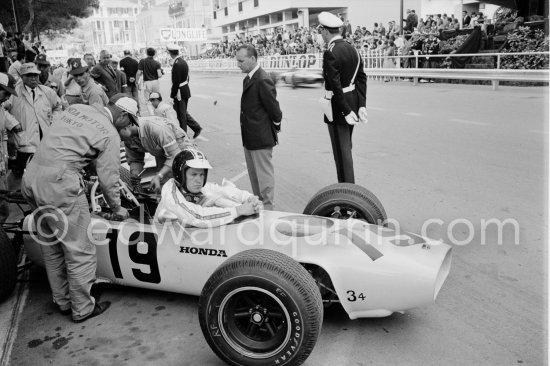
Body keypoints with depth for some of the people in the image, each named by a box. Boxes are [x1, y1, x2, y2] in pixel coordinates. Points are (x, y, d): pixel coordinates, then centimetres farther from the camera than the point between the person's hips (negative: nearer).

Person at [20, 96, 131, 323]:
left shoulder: (76, 108, 14)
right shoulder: (110, 134, -6)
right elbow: (108, 179, -2)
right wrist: (117, 208, 14)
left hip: (30, 177, 9)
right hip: (58, 185, -8)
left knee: (52, 247, 20)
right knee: (80, 250, 6)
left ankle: (63, 301, 34)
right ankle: (83, 308, 18)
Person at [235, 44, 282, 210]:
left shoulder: (263, 80, -21)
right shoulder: (249, 79, 10)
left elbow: (274, 108, -18)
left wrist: (276, 125, -4)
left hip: (261, 138, -10)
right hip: (249, 137, 10)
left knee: (264, 175, 2)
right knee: (253, 175, 20)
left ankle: (268, 209, 13)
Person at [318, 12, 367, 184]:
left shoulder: (330, 53, -18)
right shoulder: (352, 49, 7)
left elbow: (335, 86, -22)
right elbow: (362, 77, 6)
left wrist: (346, 111, -18)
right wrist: (361, 105, 3)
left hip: (338, 108, -9)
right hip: (353, 103, 9)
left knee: (342, 152, 0)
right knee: (346, 148, 22)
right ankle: (347, 185, 36)